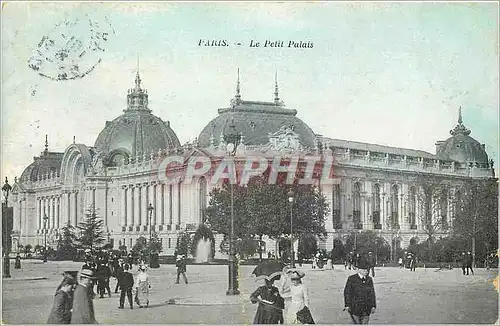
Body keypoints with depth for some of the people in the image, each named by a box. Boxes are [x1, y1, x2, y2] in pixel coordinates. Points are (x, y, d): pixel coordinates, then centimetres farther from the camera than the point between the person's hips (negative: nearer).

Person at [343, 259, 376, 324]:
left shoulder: (369, 279, 9)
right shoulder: (351, 279, -3)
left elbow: (372, 293, 13)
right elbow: (347, 292, -1)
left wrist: (373, 306, 9)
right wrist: (347, 305, -6)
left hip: (366, 308, 3)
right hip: (355, 307, -3)